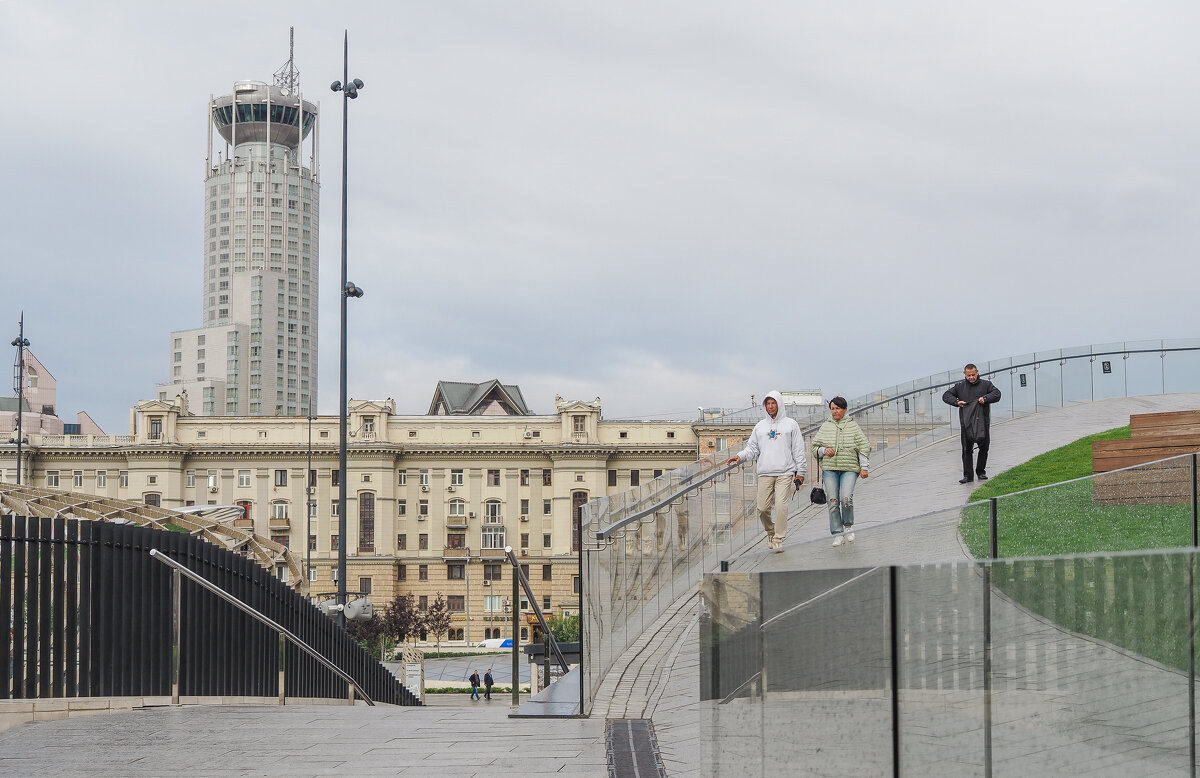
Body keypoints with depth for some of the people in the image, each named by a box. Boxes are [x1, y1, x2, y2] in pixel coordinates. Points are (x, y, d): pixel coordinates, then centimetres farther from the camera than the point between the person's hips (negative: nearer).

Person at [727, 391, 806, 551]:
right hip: (765, 473, 3)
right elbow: (752, 448, 15)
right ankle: (771, 531, 24)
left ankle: (778, 539, -6)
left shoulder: (790, 424, 9)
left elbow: (798, 450, 7)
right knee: (762, 508, -2)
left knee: (781, 505, -14)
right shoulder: (760, 426, 17)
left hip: (785, 473, -3)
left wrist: (801, 472, 1)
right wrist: (740, 456, -4)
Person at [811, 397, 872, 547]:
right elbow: (815, 446, 16)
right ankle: (837, 534, 1)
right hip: (830, 469, 2)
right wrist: (824, 450, -6)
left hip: (849, 469, -2)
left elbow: (864, 447, 4)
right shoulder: (825, 427, 12)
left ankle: (848, 526, 5)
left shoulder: (853, 426, 6)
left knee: (846, 499, -18)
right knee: (833, 501, -5)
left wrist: (864, 467, -3)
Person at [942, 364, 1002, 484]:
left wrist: (985, 398, -20)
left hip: (982, 421, 0)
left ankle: (981, 472, 21)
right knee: (967, 449, -3)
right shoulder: (960, 387, 11)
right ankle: (968, 475, -1)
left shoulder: (986, 384, 7)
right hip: (966, 423, 0)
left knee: (984, 447, 6)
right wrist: (956, 402, -7)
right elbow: (946, 396, 12)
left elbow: (997, 394, -3)